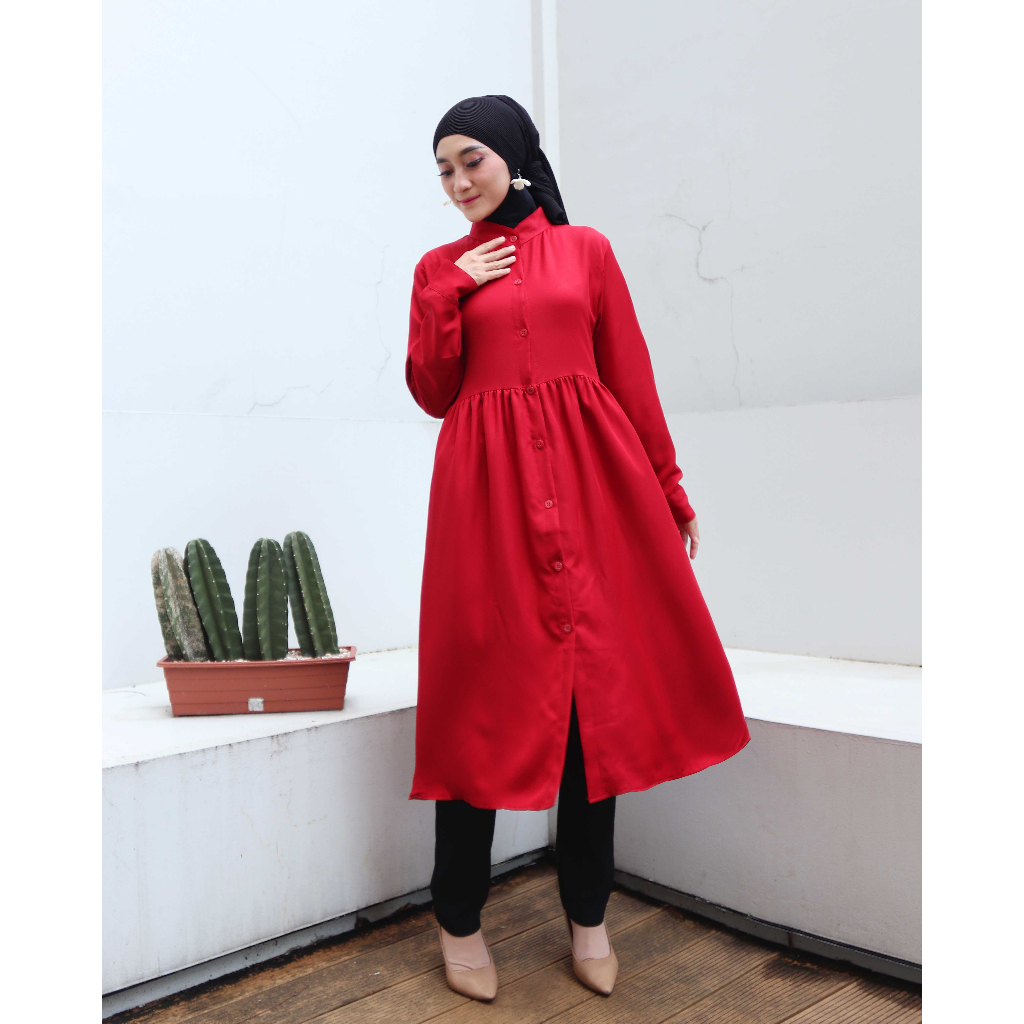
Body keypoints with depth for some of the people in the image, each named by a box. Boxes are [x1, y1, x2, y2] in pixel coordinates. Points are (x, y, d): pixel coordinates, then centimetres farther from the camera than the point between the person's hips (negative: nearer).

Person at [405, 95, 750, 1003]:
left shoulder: (586, 249, 11)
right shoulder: (443, 267, 12)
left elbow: (633, 377, 9)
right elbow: (432, 394, 6)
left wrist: (670, 490, 8)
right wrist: (448, 295, -4)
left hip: (592, 482, 1)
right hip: (489, 490, 0)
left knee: (599, 686, 2)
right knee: (484, 693, 0)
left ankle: (588, 917, 19)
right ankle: (460, 921, 16)